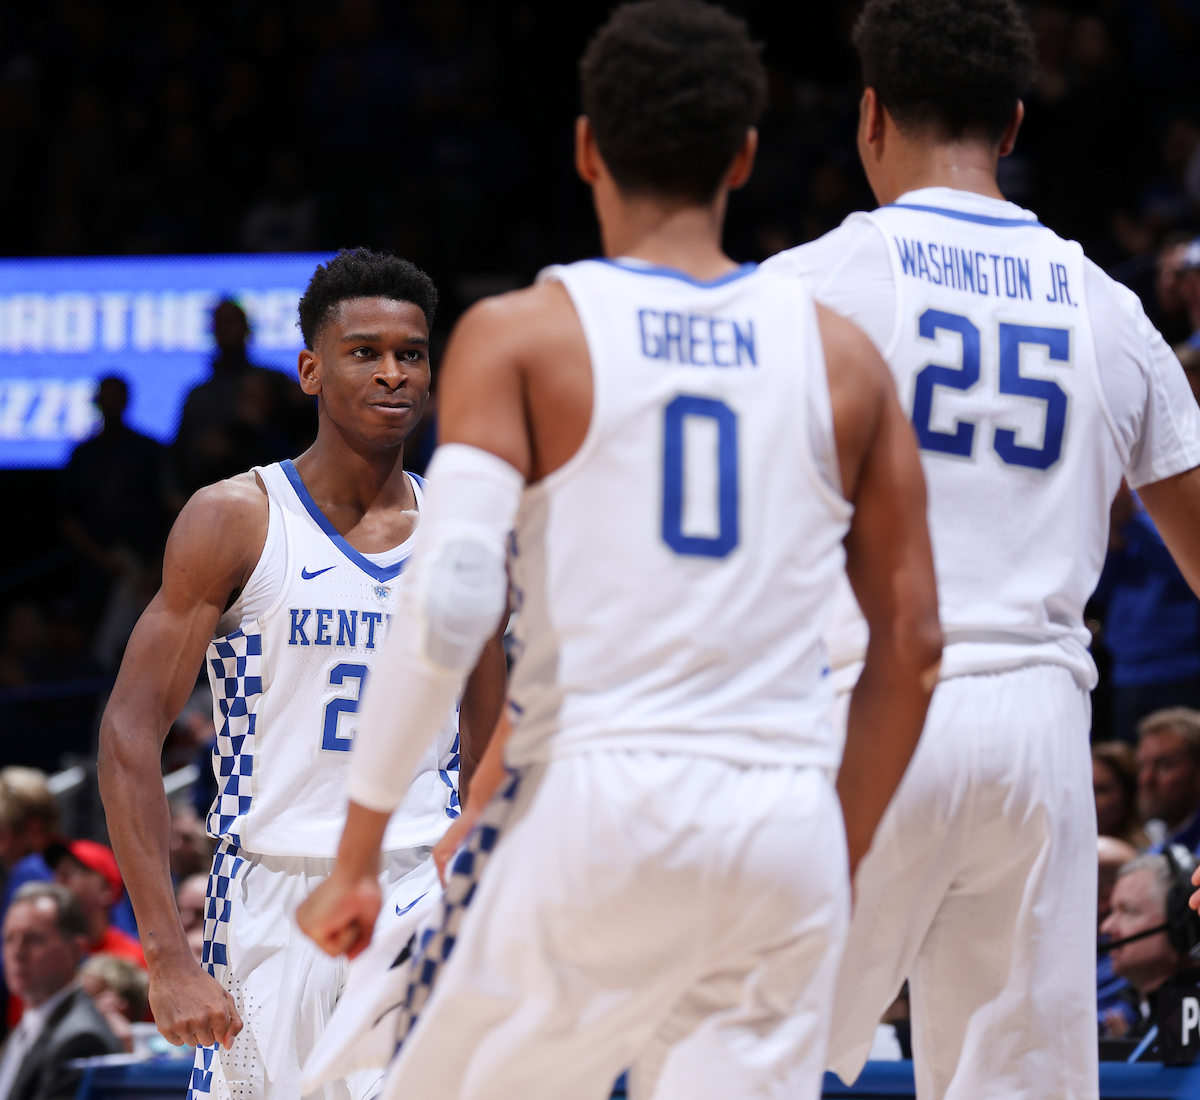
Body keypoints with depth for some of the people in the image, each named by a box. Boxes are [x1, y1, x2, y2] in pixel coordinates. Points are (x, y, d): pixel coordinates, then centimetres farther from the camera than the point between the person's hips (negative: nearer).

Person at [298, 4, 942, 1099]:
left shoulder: (521, 335, 1)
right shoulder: (841, 357, 11)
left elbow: (448, 606, -10)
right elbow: (913, 647, 11)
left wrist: (357, 856, -4)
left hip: (600, 808, -3)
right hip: (788, 829, 3)